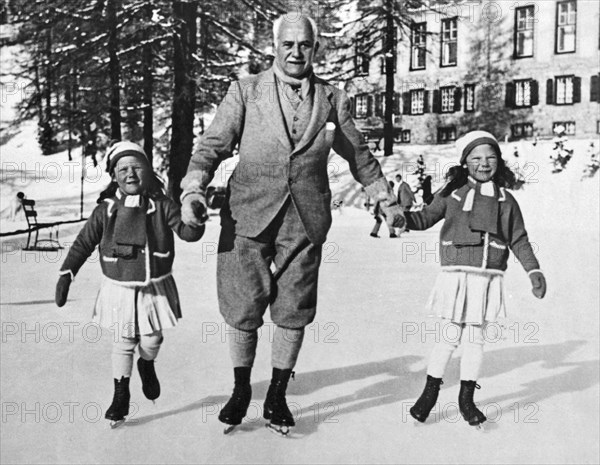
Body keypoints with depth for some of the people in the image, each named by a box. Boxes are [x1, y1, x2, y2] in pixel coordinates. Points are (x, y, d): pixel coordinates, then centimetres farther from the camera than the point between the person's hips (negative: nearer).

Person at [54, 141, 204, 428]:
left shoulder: (161, 205, -7)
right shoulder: (106, 209, -5)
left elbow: (188, 232, -13)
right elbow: (83, 243, 2)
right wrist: (66, 273, -1)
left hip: (155, 286, 0)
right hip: (120, 288, 0)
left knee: (152, 340, 7)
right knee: (124, 342, 4)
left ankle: (147, 366, 43)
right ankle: (121, 396, 21)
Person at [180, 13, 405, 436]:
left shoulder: (333, 99, 9)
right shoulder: (245, 91, 4)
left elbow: (360, 155, 19)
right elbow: (213, 145, -2)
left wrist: (386, 199, 24)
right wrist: (193, 188, -18)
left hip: (306, 220, 2)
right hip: (249, 215, -1)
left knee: (293, 312, 6)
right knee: (244, 310, 2)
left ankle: (277, 397, 23)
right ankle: (241, 390, 25)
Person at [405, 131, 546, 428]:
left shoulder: (506, 200, 9)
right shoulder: (452, 193, 4)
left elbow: (519, 240, 12)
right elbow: (425, 218, 10)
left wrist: (534, 270, 3)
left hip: (488, 278, 2)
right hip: (455, 275, -2)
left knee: (474, 338, 8)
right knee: (450, 337, 1)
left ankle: (466, 398, 21)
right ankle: (430, 392, 17)